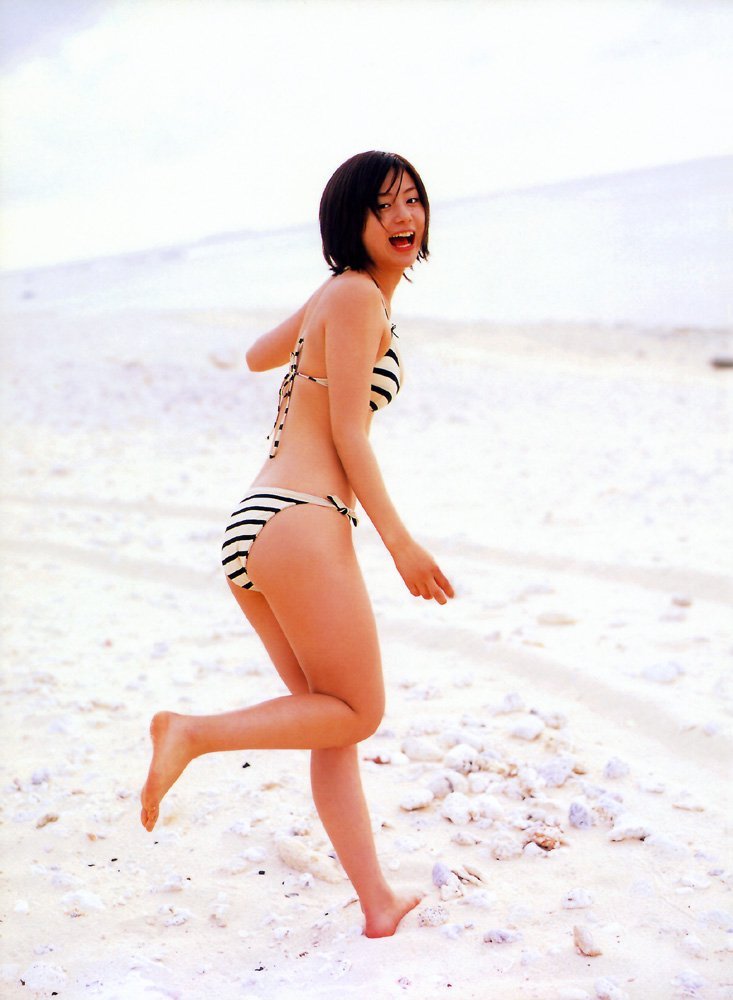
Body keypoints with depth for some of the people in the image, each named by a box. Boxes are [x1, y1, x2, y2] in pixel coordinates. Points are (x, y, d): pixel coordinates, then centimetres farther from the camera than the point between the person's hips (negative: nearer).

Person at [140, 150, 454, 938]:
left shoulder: (331, 296, 20)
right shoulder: (358, 296, -5)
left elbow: (258, 356, 40)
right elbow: (347, 432, -10)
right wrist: (399, 539, -8)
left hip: (249, 528, 10)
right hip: (301, 524, -10)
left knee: (336, 723, 11)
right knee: (357, 713, 3)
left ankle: (378, 905, 16)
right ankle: (194, 733, -7)